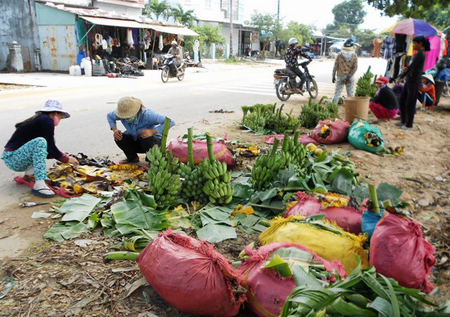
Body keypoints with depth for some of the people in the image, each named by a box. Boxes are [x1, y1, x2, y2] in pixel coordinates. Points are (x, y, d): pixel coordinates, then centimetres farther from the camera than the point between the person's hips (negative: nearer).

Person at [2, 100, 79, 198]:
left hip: (15, 155, 10)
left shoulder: (39, 119, 15)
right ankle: (39, 185, -37)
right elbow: (50, 147, -13)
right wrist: (66, 159, -1)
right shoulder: (46, 120, -12)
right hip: (12, 159, -10)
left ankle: (30, 174, 10)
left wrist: (61, 155, 23)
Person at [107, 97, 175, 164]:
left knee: (145, 138, -38)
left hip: (155, 142, -5)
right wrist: (114, 129, -12)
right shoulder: (122, 114, -18)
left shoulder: (147, 115, -33)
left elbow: (170, 122, -37)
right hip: (136, 142, 5)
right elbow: (109, 116, 7)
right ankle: (133, 158, 8)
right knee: (119, 137, -18)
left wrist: (153, 131, -45)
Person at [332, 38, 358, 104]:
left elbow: (335, 66, -4)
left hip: (340, 76, -1)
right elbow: (355, 68, -8)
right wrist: (349, 76, -9)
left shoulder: (339, 55, -4)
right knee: (350, 93, 9)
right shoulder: (354, 55, -2)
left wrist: (333, 76, 2)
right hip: (350, 77, 1)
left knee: (337, 93, 2)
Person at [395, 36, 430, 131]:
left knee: (410, 103, -4)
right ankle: (403, 121, 25)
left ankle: (409, 125, 4)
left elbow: (412, 66, -17)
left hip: (414, 81, -10)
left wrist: (400, 77, -11)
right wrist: (405, 68, 0)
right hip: (410, 80, 10)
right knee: (402, 100, 14)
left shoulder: (420, 54, -14)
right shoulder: (420, 53, 17)